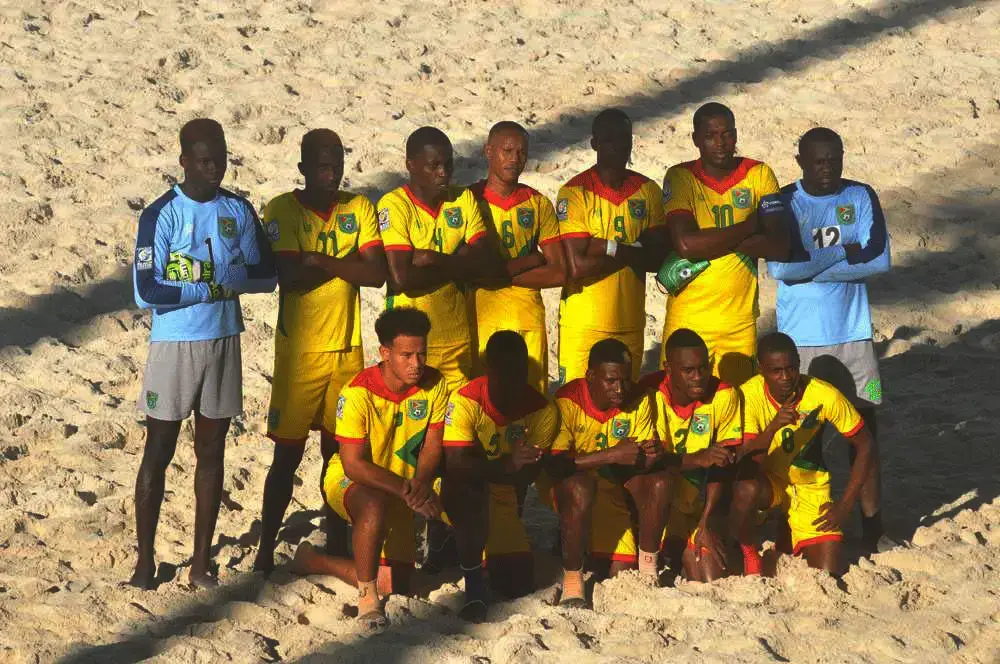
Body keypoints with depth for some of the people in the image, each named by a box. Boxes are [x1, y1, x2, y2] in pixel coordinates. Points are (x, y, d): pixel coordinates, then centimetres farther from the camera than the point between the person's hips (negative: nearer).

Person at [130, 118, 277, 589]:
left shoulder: (239, 211, 4)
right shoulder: (162, 215, -11)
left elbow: (266, 275, 3)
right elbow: (146, 291, -18)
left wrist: (221, 275, -15)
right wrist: (214, 287, -18)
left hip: (224, 343, 4)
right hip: (174, 345, -4)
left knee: (211, 452, 9)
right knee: (158, 452, 2)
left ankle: (202, 562, 17)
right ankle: (145, 560, 11)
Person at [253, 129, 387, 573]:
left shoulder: (358, 208, 5)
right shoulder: (283, 210, -6)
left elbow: (377, 273, -7)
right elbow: (289, 276, -19)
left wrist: (321, 261, -15)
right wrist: (348, 263, -13)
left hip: (347, 349, 4)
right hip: (300, 350, -3)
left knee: (339, 449, 11)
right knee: (288, 452, -1)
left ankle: (337, 540, 22)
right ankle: (266, 548, 6)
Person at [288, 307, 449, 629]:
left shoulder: (434, 385, -12)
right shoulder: (359, 392, -25)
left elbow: (433, 445, -7)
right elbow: (354, 464, -25)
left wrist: (421, 483, -29)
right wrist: (405, 488, -36)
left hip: (400, 491, 5)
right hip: (350, 482, -5)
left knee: (394, 583, 0)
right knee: (375, 505, -42)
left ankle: (313, 561, 22)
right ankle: (367, 597, -27)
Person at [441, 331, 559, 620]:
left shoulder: (541, 410, -11)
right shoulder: (466, 401, -20)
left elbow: (527, 475, -13)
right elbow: (456, 464, -28)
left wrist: (483, 468, -33)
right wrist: (506, 466, -44)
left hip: (501, 498, 4)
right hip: (459, 491, -4)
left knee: (518, 583, -3)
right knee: (473, 489, -40)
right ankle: (473, 584, -26)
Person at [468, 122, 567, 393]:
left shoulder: (538, 204, 9)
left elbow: (559, 272, 2)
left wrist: (502, 275, -7)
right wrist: (529, 261, -6)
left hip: (529, 320, 3)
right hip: (482, 318, -3)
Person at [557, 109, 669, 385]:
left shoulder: (647, 191, 6)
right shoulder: (575, 193, -9)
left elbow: (659, 257, -3)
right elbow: (577, 267, -17)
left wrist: (609, 247, -16)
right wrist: (633, 252, -11)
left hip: (630, 323, 4)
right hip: (583, 326, -4)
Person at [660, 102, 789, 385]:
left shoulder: (758, 175, 2)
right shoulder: (680, 178, -4)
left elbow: (780, 246, -7)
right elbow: (685, 243, -19)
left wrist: (711, 243, -13)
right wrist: (750, 226, -11)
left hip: (740, 321, 2)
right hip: (688, 319, -2)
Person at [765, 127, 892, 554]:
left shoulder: (861, 197, 2)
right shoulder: (782, 203, -4)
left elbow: (880, 258, -11)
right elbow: (780, 267, -17)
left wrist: (812, 265, -14)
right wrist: (844, 253, -12)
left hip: (854, 334, 2)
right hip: (801, 338, -2)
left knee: (864, 428, 4)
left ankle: (872, 530, 12)